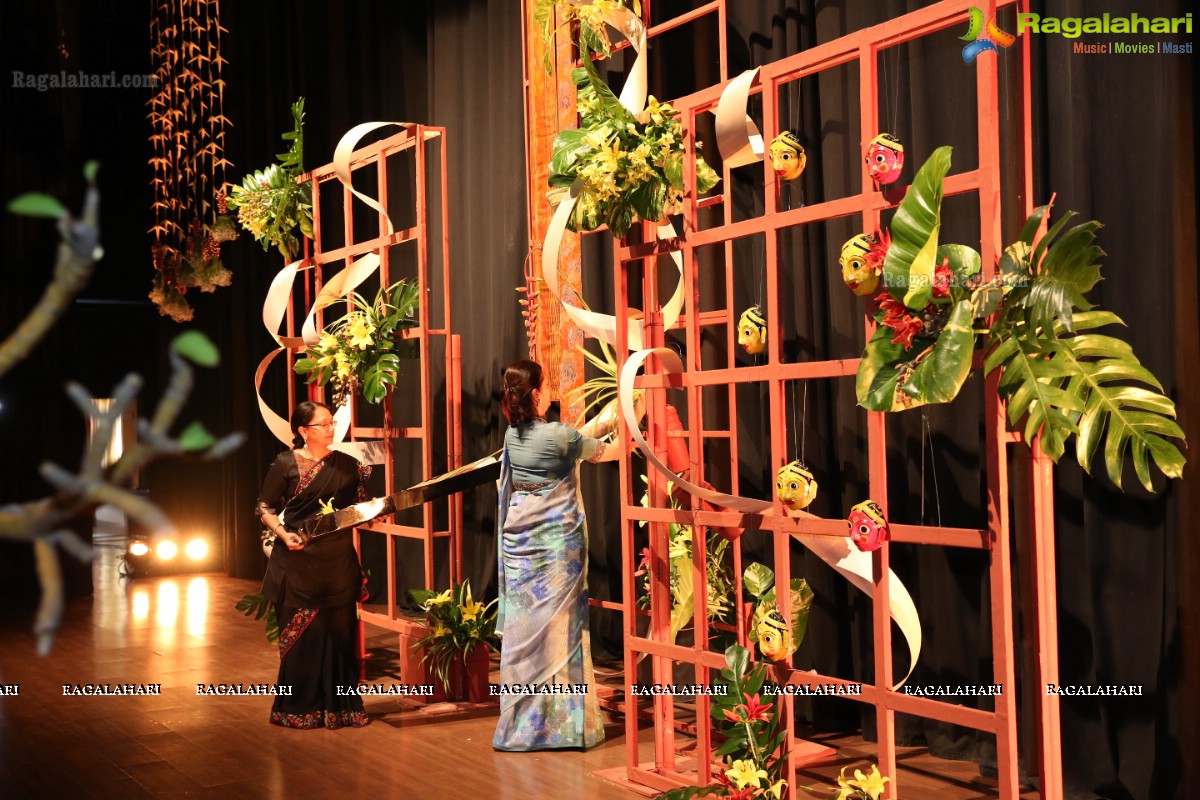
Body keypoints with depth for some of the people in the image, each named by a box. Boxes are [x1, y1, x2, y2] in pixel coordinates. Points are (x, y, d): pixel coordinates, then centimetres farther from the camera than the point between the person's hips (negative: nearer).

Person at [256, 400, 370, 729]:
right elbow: (265, 508, 1)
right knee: (299, 633, 1)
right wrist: (284, 534, -14)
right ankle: (299, 707, 13)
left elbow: (361, 507, 13)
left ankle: (340, 705, 14)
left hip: (338, 563, 3)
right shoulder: (285, 464, -2)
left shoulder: (347, 465, 7)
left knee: (339, 632, 4)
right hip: (298, 561, -3)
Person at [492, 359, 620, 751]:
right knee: (556, 623, 0)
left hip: (518, 538, 6)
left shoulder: (513, 435, 5)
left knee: (523, 624, 8)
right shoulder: (559, 436, -12)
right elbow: (606, 452, 4)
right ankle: (559, 720, 5)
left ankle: (521, 720, 13)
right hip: (555, 540, -6)